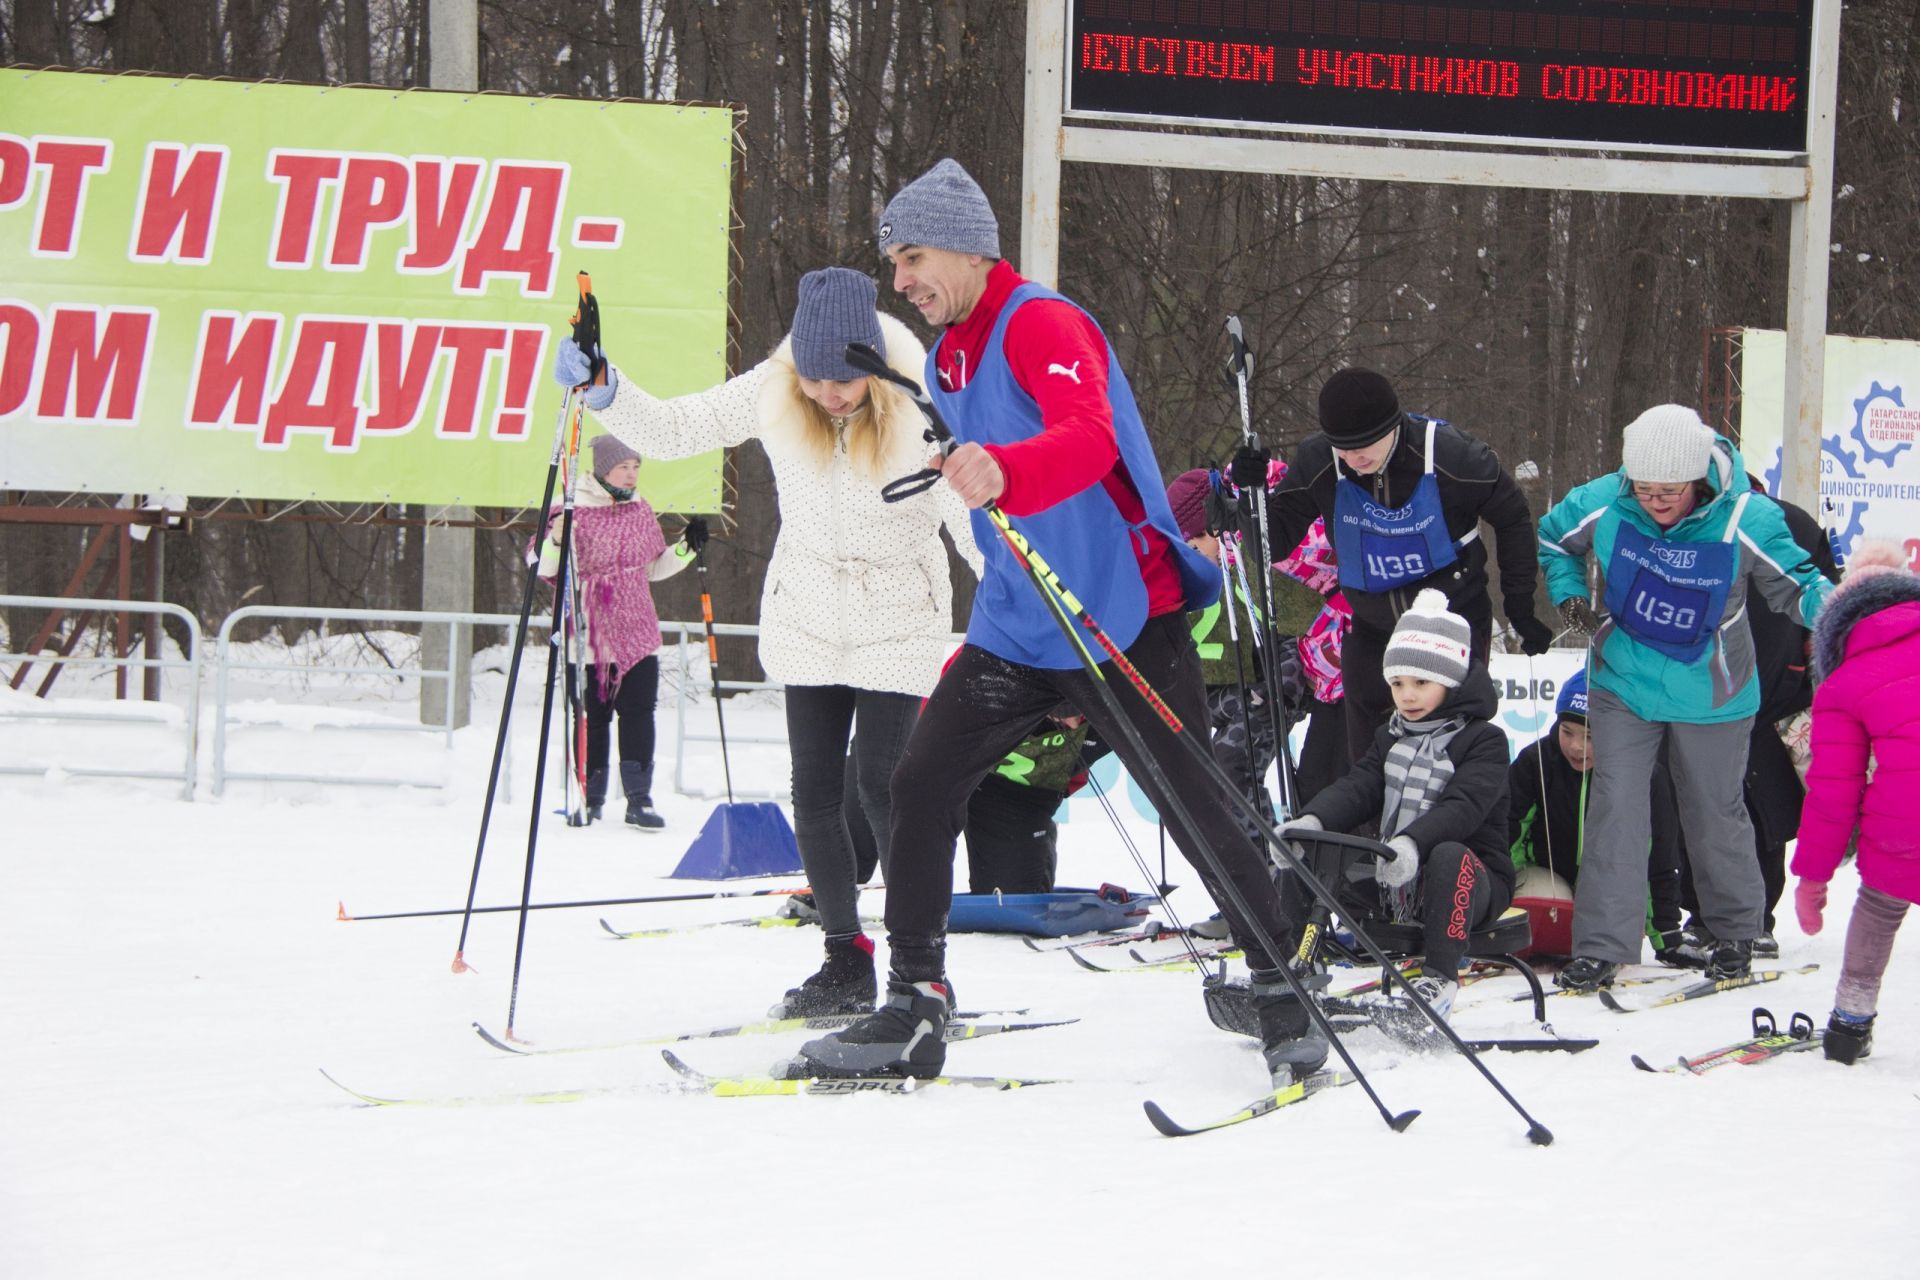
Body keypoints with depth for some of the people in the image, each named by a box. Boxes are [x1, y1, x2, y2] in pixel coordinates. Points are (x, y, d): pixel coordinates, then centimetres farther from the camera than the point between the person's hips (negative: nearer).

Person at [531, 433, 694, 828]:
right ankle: (590, 799, 15)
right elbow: (543, 568, -7)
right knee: (592, 718, 3)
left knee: (639, 714, -2)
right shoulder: (574, 512, -7)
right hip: (588, 637, -4)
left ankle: (639, 800, 2)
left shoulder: (641, 512, 10)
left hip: (636, 634, 4)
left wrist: (686, 549, 10)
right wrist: (557, 539, -24)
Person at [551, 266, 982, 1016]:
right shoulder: (774, 394, -12)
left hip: (897, 623, -4)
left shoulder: (921, 411, -21)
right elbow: (670, 432, -4)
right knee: (814, 790, 4)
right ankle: (846, 965, 15)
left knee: (883, 785, -12)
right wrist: (604, 391, -20)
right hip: (807, 617, 4)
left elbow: (975, 523, -16)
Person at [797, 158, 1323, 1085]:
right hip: (1018, 627, 8)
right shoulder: (949, 357, 14)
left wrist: (1004, 474, -53)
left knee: (1194, 809, -4)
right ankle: (913, 1011, 6)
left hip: (1123, 617, -8)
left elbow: (1090, 438, -33)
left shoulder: (1039, 325, -15)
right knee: (921, 785, -1)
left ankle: (1282, 991, 10)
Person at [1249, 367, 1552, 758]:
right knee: (1368, 759, 6)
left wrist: (1520, 606, -2)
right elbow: (1274, 542, -7)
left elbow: (1512, 517, -5)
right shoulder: (1317, 462, -16)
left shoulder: (1449, 454, -22)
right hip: (1373, 631, 3)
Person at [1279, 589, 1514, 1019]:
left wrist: (1412, 843, -42)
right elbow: (1358, 788, 1)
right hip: (1391, 879, 6)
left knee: (1449, 856, -40)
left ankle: (1439, 978, -37)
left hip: (1470, 883, -6)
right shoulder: (1390, 739, 17)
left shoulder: (1483, 741, -5)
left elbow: (1462, 807, -22)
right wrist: (1312, 820, -23)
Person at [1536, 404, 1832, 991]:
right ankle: (1602, 946, -2)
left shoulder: (1746, 520, -23)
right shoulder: (1602, 504, -16)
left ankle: (1735, 932, 33)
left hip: (1710, 698, -1)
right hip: (1624, 687, 1)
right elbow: (1551, 538, 6)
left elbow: (1796, 587, -11)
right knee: (1615, 808, -5)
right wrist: (1569, 597, -8)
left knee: (1715, 812, 13)